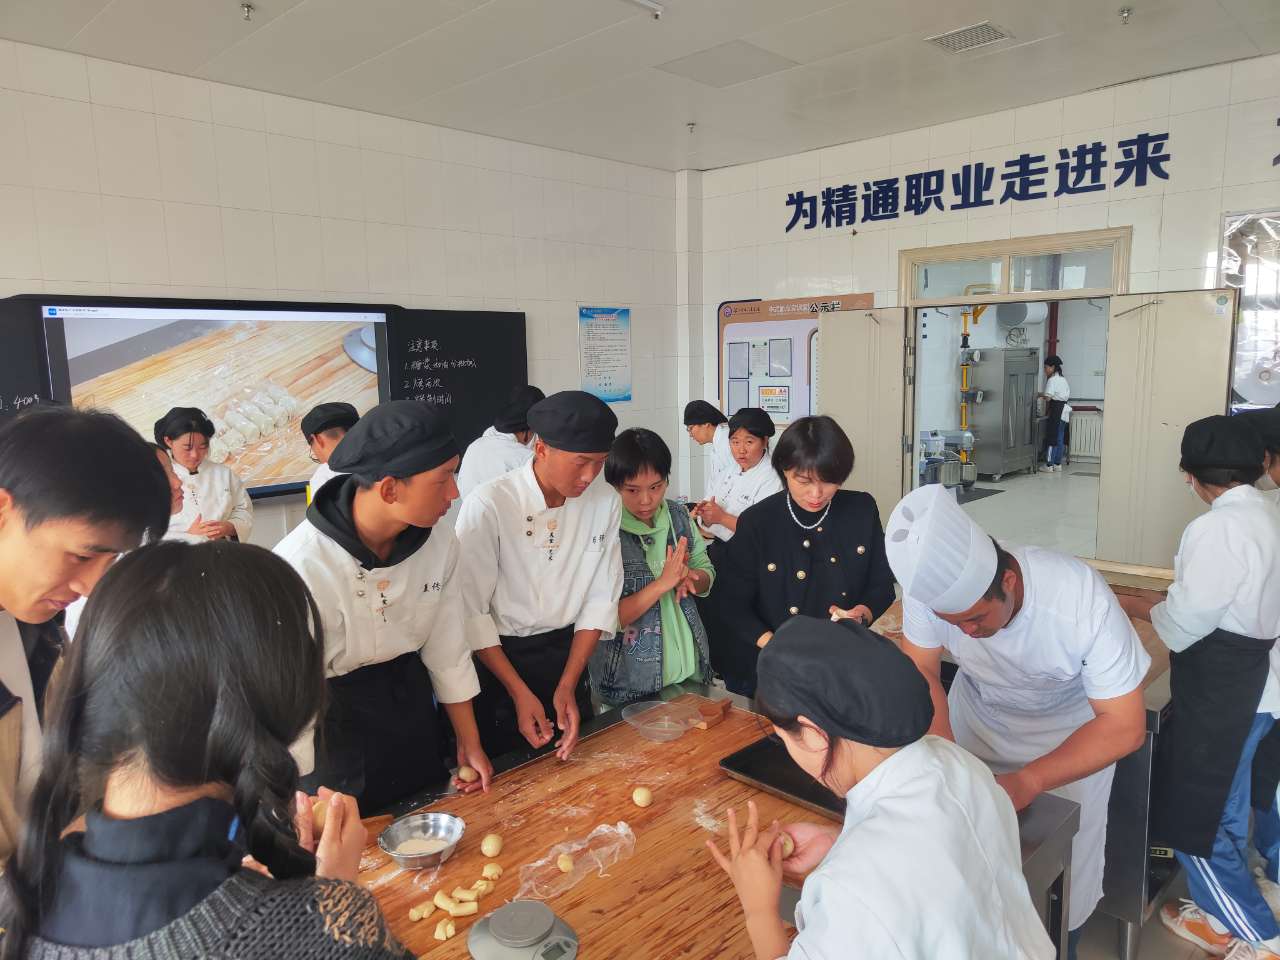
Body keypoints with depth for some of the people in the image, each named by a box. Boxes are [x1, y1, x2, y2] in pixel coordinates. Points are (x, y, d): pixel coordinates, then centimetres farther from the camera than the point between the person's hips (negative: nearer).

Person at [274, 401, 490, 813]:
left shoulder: (440, 543, -14)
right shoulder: (300, 565, -31)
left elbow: (448, 649, -2)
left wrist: (470, 743, 6)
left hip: (412, 708, 5)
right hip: (334, 722, -5)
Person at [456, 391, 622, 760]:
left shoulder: (605, 502, -9)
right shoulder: (488, 505, -23)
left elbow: (601, 598, -4)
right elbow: (470, 611, -17)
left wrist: (567, 685, -9)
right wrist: (519, 692, -16)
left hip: (567, 655, 4)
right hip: (496, 658, -4)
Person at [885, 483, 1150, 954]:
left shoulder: (1082, 599, -36)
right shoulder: (932, 581, -30)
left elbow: (1125, 726, -27)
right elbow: (919, 670, -16)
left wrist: (1026, 782, -37)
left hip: (1071, 731, -2)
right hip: (976, 715, 2)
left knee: (1062, 870, 5)